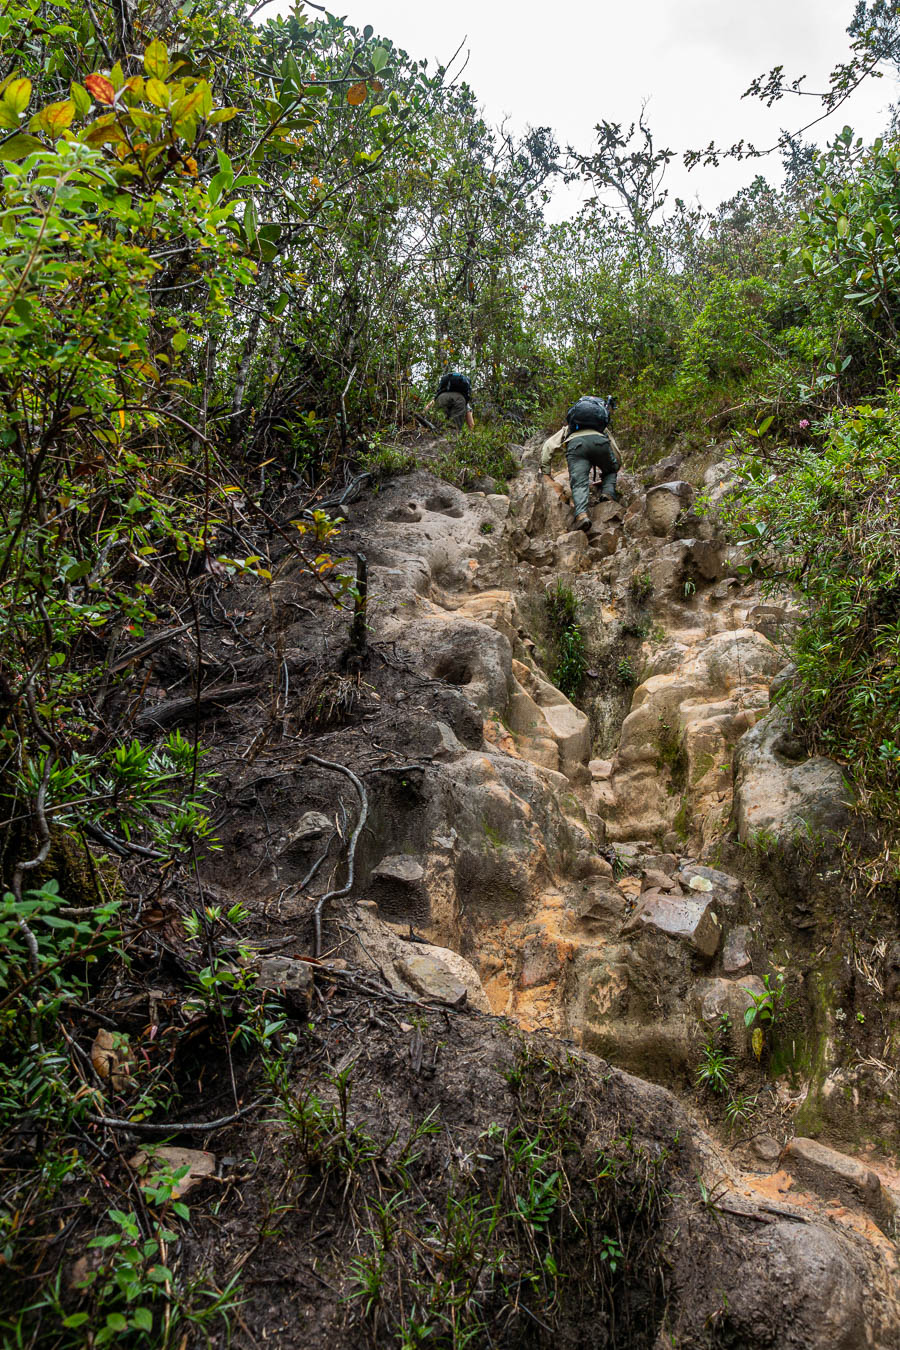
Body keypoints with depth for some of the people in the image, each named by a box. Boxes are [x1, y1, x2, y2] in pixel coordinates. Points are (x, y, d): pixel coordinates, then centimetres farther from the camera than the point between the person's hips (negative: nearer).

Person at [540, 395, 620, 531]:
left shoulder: (567, 429, 40)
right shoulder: (603, 429, 43)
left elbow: (548, 446, 26)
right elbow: (616, 455, 40)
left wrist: (546, 473, 24)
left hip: (575, 443, -1)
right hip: (600, 442, 1)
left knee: (579, 484, -12)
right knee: (610, 471, 27)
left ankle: (581, 514, -37)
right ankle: (608, 492, 0)